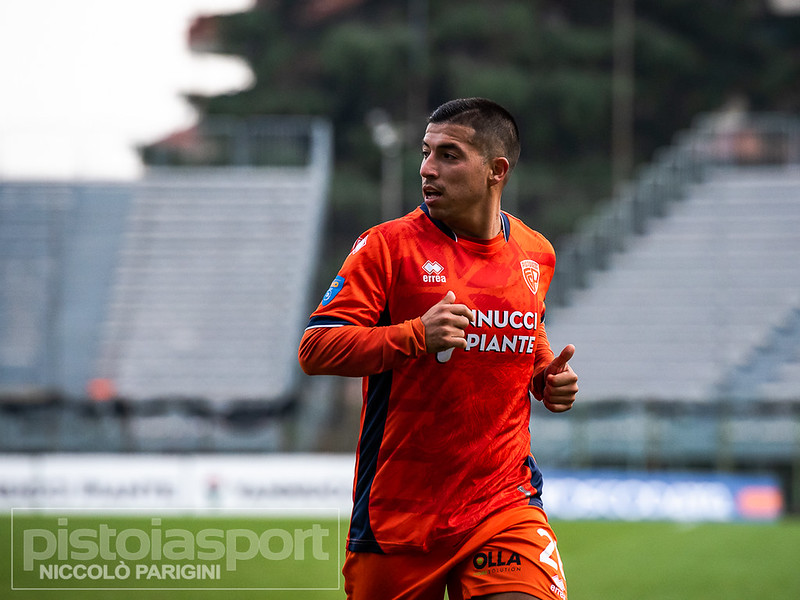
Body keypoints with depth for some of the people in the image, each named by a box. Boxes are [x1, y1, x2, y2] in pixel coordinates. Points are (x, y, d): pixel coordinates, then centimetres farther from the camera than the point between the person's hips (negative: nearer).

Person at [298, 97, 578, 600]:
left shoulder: (535, 254, 9)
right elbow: (314, 350, -12)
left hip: (504, 499, 2)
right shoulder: (388, 245, -5)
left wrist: (548, 378, 6)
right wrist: (416, 336, -24)